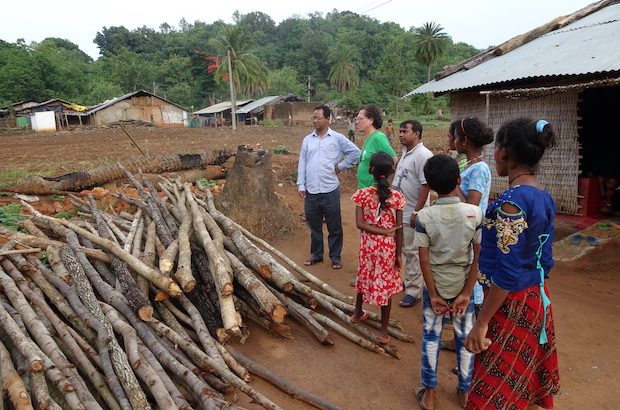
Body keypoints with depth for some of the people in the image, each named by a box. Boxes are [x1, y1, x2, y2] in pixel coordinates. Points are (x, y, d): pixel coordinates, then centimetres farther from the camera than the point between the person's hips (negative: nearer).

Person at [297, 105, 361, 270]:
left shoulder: (337, 138, -1)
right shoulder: (307, 140, 9)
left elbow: (356, 152, 1)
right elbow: (302, 163, 9)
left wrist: (341, 166, -1)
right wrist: (301, 185, 3)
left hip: (330, 191, -3)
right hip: (311, 191, 3)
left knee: (334, 227, 7)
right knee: (314, 226, 15)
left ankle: (335, 256, 21)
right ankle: (316, 254, 30)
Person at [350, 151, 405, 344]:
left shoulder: (362, 194, -10)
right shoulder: (397, 197, -10)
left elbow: (360, 224, -16)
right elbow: (399, 230, -8)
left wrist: (383, 232, -11)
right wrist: (398, 254, 0)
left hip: (368, 245, 1)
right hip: (388, 247, -1)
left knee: (365, 277, 24)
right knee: (386, 284, 10)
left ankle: (358, 312, 46)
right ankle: (384, 331, 19)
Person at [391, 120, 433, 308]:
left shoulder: (423, 155, -17)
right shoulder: (405, 152, 12)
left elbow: (425, 185, -22)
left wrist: (417, 211, -23)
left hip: (412, 213, -9)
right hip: (399, 210, 9)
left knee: (412, 252, 0)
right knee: (406, 250, 18)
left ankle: (413, 291, 11)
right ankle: (409, 281, 33)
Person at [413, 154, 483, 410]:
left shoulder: (424, 216, -17)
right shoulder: (475, 213, -14)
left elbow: (424, 259, -14)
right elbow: (479, 257, -13)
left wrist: (433, 294, -5)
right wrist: (466, 293, -6)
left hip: (435, 285, -1)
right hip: (463, 285, 1)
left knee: (430, 337, 14)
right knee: (465, 337, 18)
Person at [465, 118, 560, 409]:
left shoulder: (513, 199, -24)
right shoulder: (544, 197, 3)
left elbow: (507, 272, -24)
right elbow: (544, 259, 10)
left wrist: (481, 323, -18)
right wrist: (534, 293, 23)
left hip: (512, 305, -9)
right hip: (536, 299, 9)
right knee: (523, 384, 25)